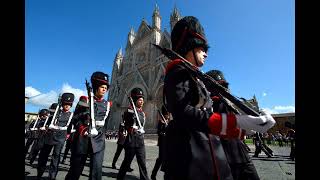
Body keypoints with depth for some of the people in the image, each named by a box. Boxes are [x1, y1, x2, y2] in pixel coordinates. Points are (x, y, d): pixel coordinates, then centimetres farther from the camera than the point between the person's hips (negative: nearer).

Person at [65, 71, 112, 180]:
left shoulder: (107, 104, 8)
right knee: (75, 168, 15)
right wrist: (82, 129, -16)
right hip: (82, 139, -1)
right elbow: (76, 119, -1)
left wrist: (101, 134, 6)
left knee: (97, 170, -3)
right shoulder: (85, 100, 1)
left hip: (98, 141, 1)